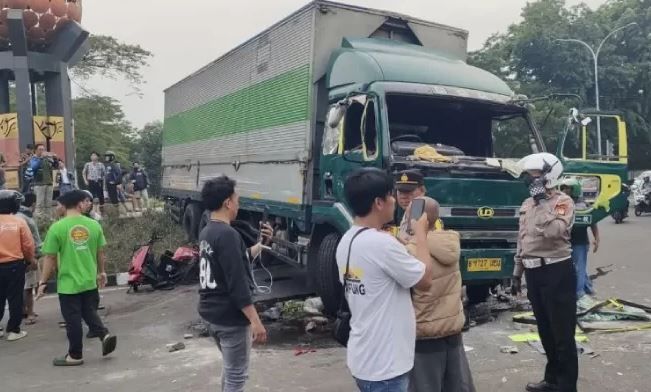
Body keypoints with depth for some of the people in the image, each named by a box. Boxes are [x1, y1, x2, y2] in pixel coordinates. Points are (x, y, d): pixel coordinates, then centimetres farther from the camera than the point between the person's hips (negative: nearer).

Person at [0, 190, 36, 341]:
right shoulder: (19, 222, -7)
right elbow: (28, 245, -4)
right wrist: (30, 260, 13)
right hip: (15, 265, -2)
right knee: (15, 298, 7)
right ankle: (13, 330, 10)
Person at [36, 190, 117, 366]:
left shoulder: (57, 227, -12)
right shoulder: (94, 225, -2)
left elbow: (50, 258, -10)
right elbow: (100, 252, 7)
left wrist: (43, 282, 0)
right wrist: (101, 272, 22)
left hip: (68, 283, -4)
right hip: (90, 281, 4)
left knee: (73, 320, 7)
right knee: (90, 313, 20)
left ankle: (75, 355, 17)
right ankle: (105, 335, 1)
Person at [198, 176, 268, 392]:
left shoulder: (206, 232, 8)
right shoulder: (227, 234, -22)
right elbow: (238, 283, -25)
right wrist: (255, 321, -22)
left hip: (212, 312, 10)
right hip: (231, 316, -10)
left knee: (230, 367, 25)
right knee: (236, 374, 3)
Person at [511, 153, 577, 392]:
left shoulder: (563, 201, -10)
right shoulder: (527, 204, 13)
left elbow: (554, 231, -29)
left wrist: (543, 202, -21)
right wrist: (517, 273, 18)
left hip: (557, 272, -8)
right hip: (534, 273, 8)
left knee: (563, 333, 0)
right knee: (545, 330, 18)